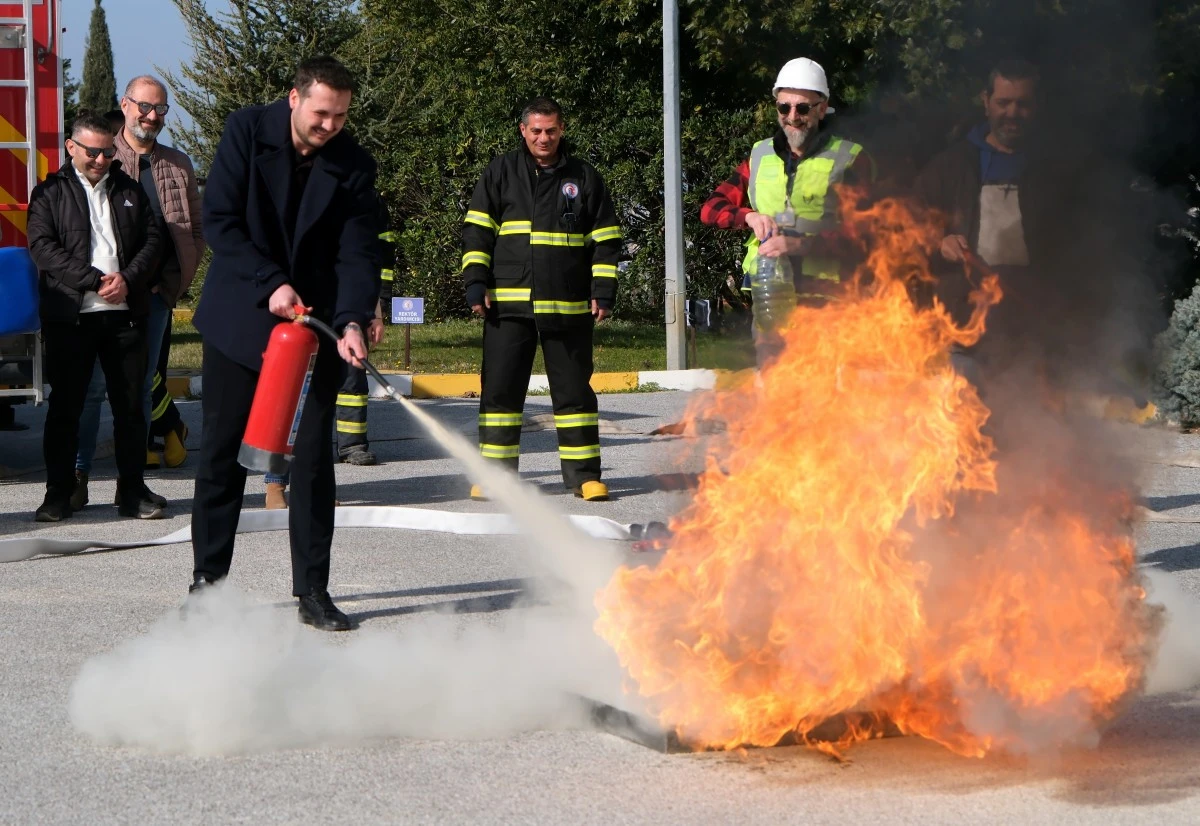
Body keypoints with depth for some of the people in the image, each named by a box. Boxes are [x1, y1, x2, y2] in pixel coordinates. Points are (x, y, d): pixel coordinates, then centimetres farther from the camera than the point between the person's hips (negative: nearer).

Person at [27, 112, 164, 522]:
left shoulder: (130, 191, 16)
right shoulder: (50, 193, 5)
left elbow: (151, 240, 11)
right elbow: (43, 247, -6)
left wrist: (128, 279, -8)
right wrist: (95, 281, -14)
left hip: (125, 314, 3)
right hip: (70, 315, -3)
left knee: (131, 405, 4)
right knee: (65, 406, 1)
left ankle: (132, 491, 11)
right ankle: (59, 494, 8)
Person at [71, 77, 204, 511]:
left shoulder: (179, 166, 13)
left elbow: (196, 230, 14)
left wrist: (174, 280, 1)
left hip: (156, 292, 4)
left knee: (142, 387, 7)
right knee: (92, 385, -6)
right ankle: (77, 478, -4)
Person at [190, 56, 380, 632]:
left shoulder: (353, 167, -4)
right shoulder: (246, 132, -7)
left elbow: (356, 252, -6)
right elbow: (219, 220, -10)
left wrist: (352, 321, -23)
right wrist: (270, 285, -19)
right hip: (239, 319, -1)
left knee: (314, 456, -1)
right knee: (222, 450, 4)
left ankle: (312, 590, 4)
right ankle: (208, 578, 16)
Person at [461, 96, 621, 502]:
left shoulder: (584, 178, 8)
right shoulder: (501, 173, 8)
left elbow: (605, 239, 10)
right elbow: (477, 231, 8)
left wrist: (603, 291, 1)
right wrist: (475, 282, -2)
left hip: (568, 306, 0)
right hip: (508, 304, 0)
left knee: (573, 388, 3)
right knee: (500, 388, -1)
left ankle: (583, 472, 8)